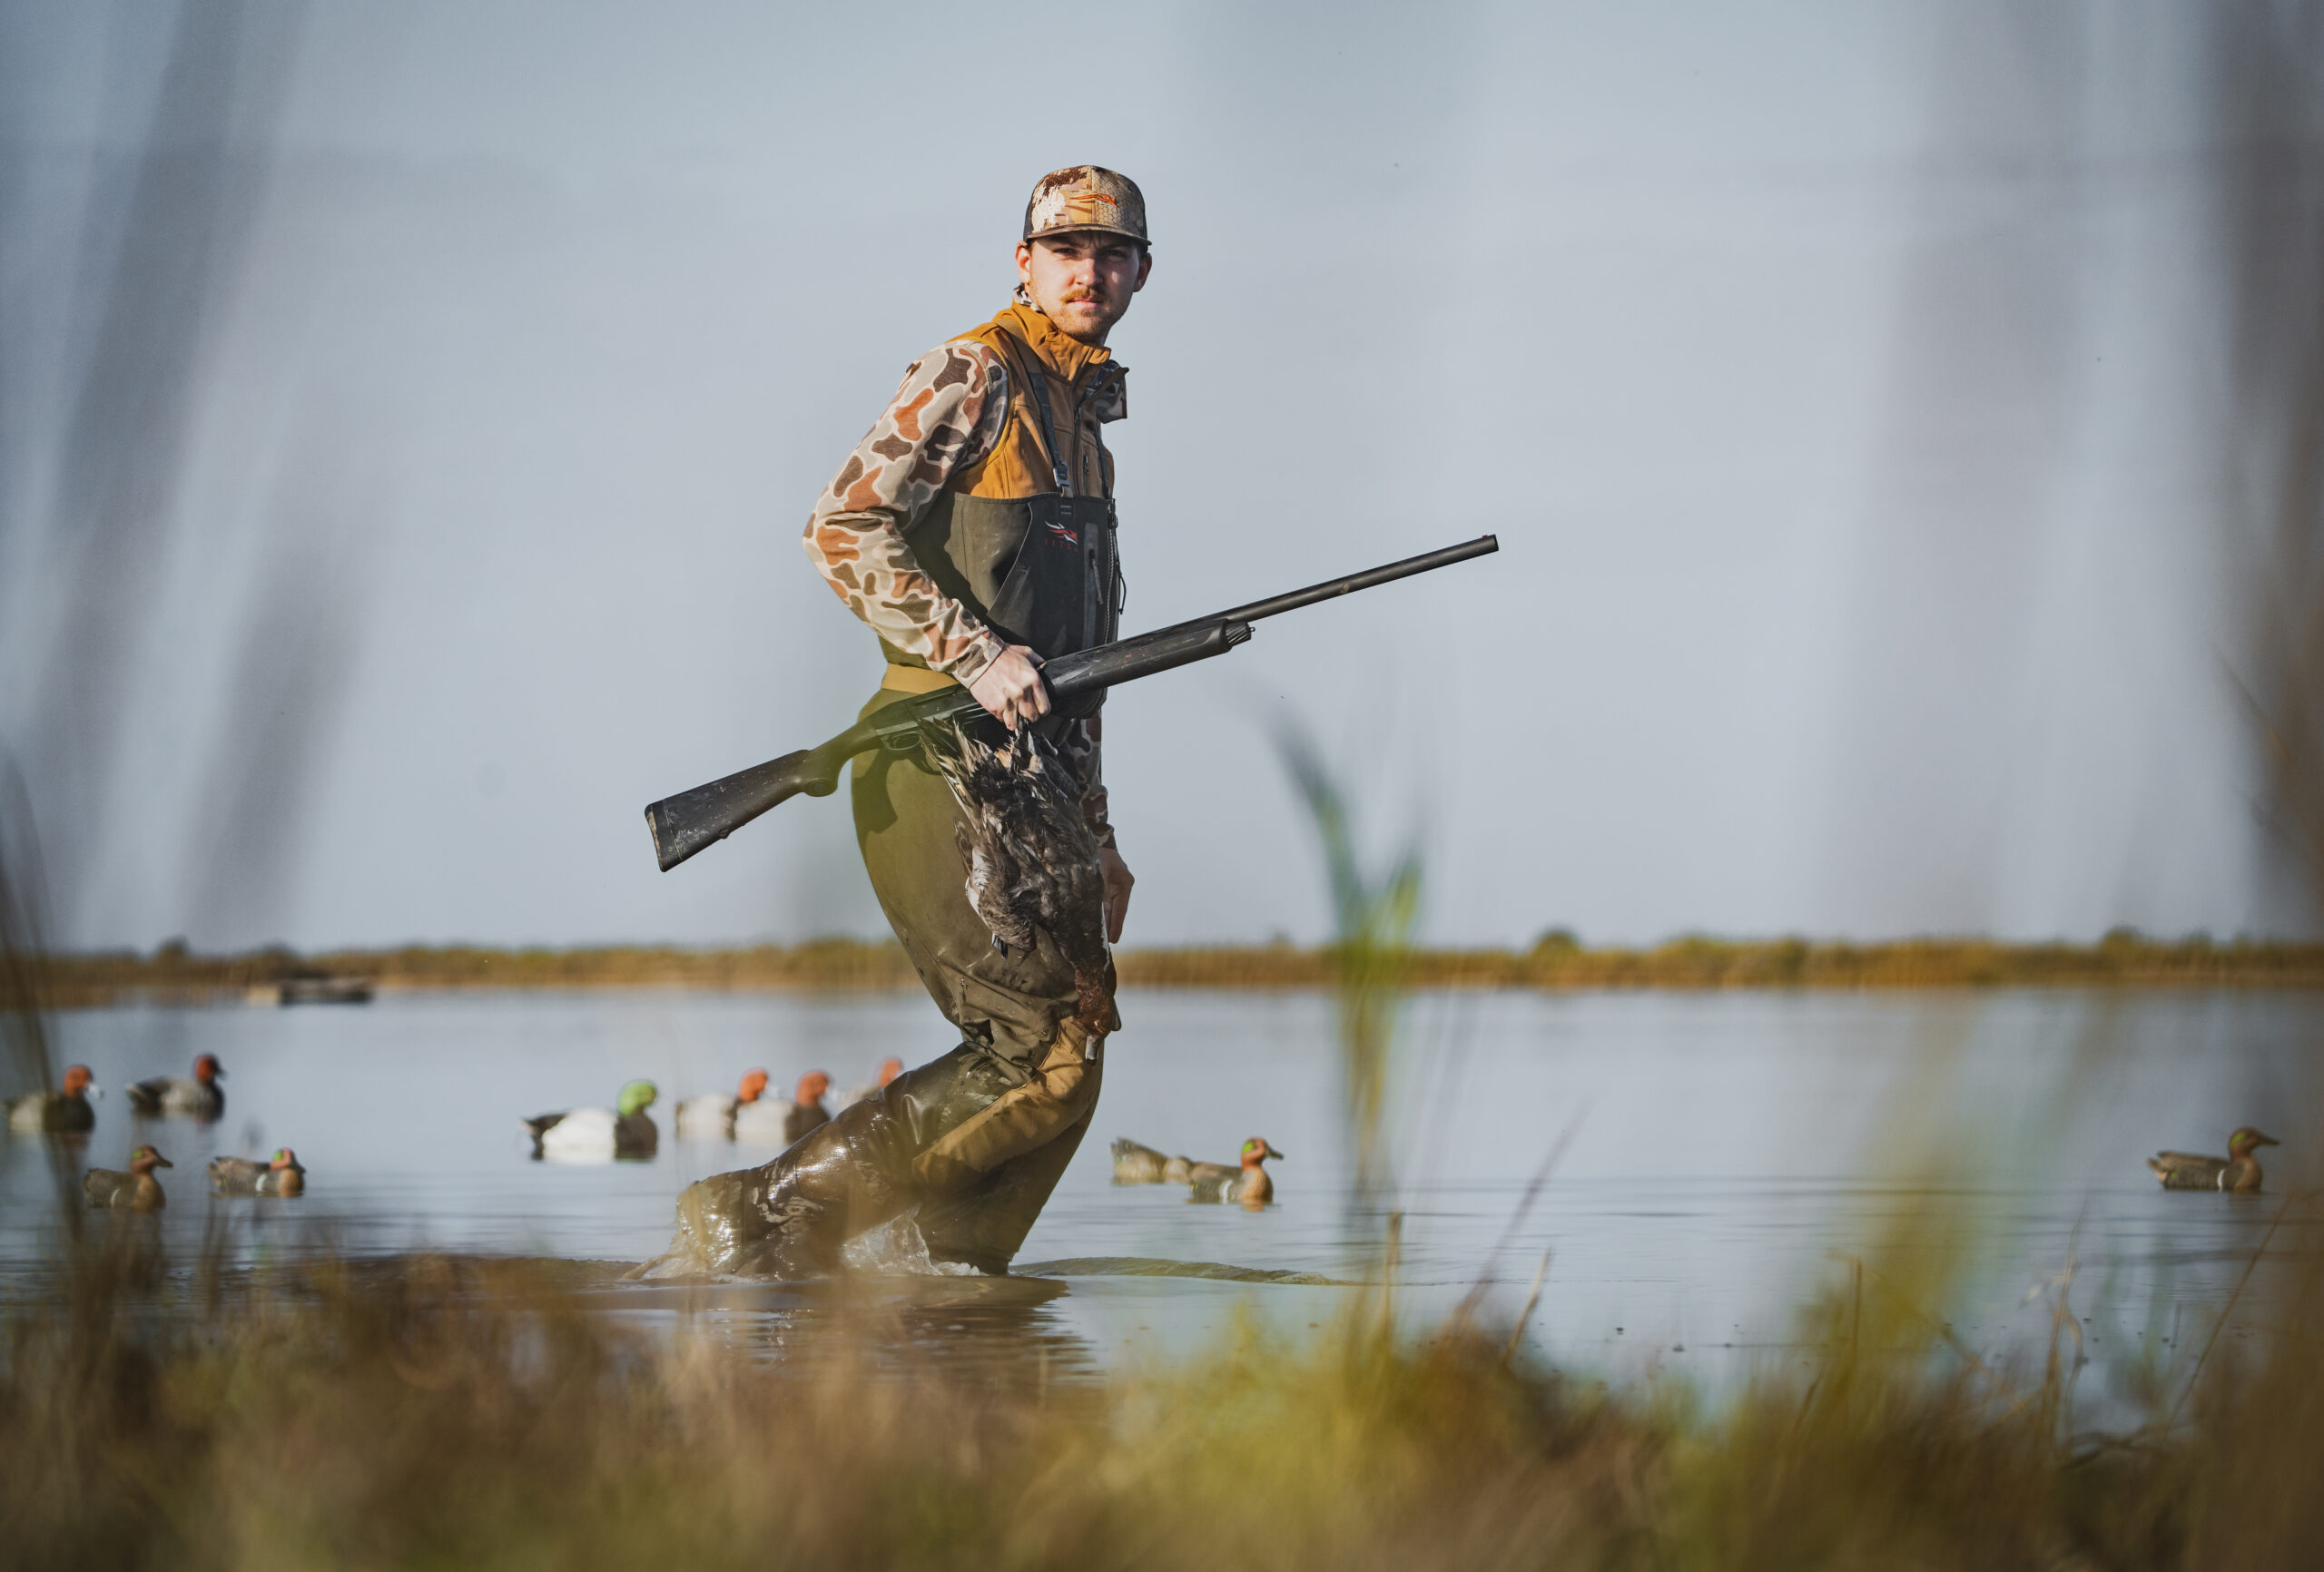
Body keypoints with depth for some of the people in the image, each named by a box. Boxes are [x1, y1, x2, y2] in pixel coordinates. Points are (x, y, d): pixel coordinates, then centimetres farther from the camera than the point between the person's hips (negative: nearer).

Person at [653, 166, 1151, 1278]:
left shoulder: (1085, 417, 24)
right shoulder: (973, 378, -4)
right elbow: (842, 529, -16)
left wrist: (1094, 831, 24)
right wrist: (973, 653, -21)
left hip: (1024, 772, 9)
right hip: (939, 767, -9)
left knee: (1066, 1054, 6)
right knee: (1045, 1060, -14)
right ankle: (764, 1217, -12)